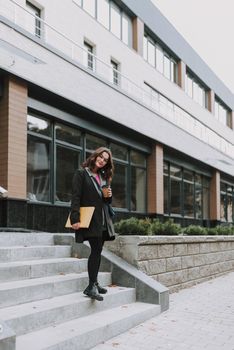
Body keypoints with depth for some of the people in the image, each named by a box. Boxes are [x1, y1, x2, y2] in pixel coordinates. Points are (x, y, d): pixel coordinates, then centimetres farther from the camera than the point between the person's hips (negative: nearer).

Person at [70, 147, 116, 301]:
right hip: (90, 219, -7)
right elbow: (76, 197, -10)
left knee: (98, 251, 9)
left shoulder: (104, 177, 19)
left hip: (103, 220, 7)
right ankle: (92, 286, -9)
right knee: (96, 250, -14)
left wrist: (109, 196, -1)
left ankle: (94, 283, 19)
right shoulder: (81, 173, -1)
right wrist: (75, 219, -20)